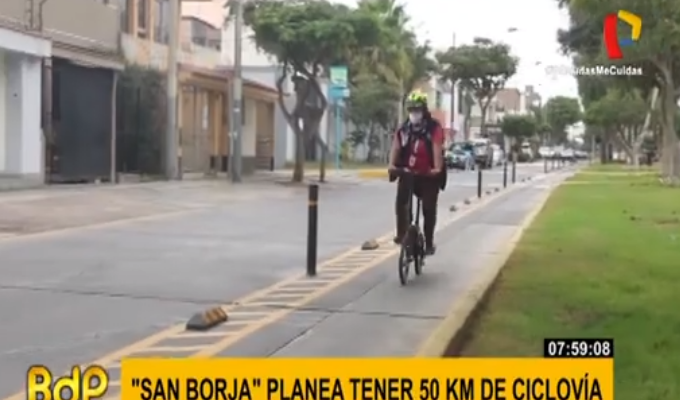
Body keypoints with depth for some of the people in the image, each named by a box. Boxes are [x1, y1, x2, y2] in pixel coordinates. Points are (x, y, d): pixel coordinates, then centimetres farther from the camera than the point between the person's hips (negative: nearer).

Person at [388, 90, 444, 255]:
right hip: (408, 173, 3)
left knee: (429, 209, 0)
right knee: (400, 202, -18)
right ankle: (402, 234, -2)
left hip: (429, 175, -3)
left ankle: (429, 243, 13)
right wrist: (392, 165, -29)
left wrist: (437, 168, -39)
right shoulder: (403, 129, 0)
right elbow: (396, 147, -11)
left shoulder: (434, 128, -11)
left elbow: (437, 149, -24)